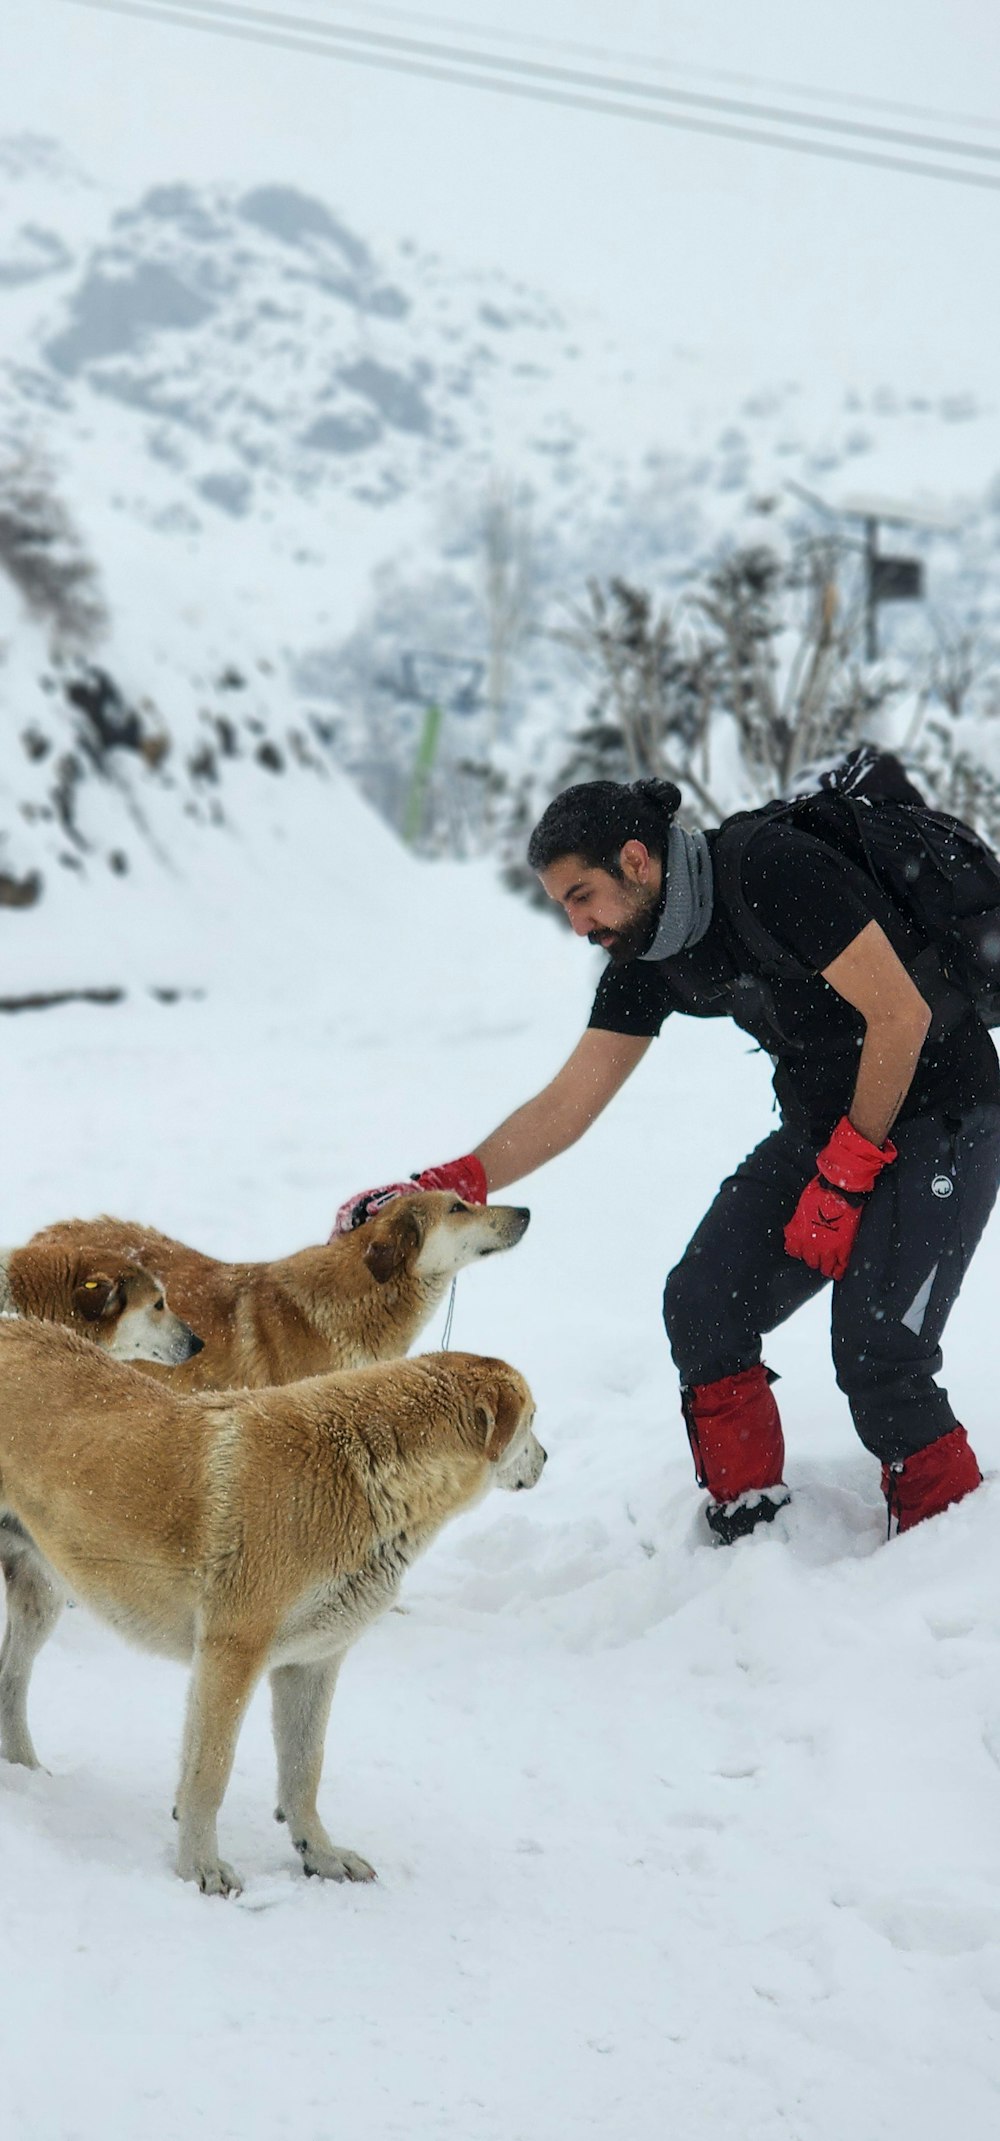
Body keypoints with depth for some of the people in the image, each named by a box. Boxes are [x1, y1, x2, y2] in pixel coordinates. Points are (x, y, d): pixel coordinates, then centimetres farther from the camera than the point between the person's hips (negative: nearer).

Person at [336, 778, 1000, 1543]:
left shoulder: (773, 870, -24)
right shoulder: (646, 956, 0)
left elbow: (901, 1013, -24)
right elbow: (568, 1104, 2)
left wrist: (843, 1176, -19)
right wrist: (441, 1187, -11)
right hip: (822, 1123, 8)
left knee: (874, 1350, -18)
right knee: (703, 1303, -4)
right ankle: (748, 1534, 9)